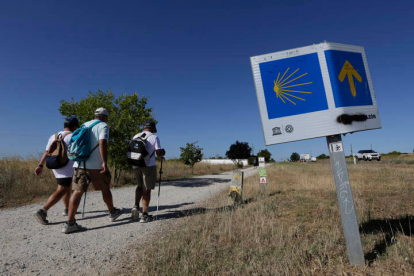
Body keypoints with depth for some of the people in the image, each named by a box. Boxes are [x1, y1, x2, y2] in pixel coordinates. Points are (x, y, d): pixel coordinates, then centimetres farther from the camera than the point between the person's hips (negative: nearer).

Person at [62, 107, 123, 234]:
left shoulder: (84, 125, 17)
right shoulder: (103, 126, -3)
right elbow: (102, 143, -19)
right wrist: (105, 162, -21)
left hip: (79, 164, 5)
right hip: (96, 165, -5)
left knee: (78, 191, 2)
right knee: (105, 189, 12)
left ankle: (70, 223, -3)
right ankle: (112, 213, 28)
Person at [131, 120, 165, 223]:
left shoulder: (135, 136, 10)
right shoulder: (154, 137, -4)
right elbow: (159, 154, -8)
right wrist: (163, 153, 14)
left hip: (136, 166, 5)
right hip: (149, 166, -5)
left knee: (140, 186, 24)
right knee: (147, 189, 3)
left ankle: (136, 206, 7)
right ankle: (144, 215, 5)